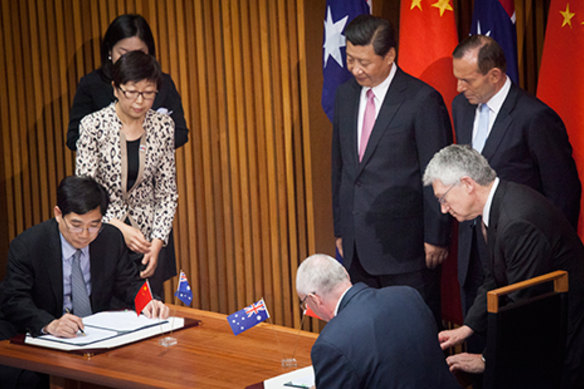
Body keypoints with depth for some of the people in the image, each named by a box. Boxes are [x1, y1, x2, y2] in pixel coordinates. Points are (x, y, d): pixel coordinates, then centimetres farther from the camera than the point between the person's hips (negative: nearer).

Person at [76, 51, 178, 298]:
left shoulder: (162, 126, 0)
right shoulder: (93, 126, -10)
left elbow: (167, 191, 4)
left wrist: (158, 242, -7)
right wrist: (120, 228, -19)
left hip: (148, 239, 3)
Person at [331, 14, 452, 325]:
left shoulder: (422, 100, -10)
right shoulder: (345, 96, 10)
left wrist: (436, 238, -9)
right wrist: (340, 229, 16)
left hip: (404, 242, -6)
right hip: (357, 245, 6)